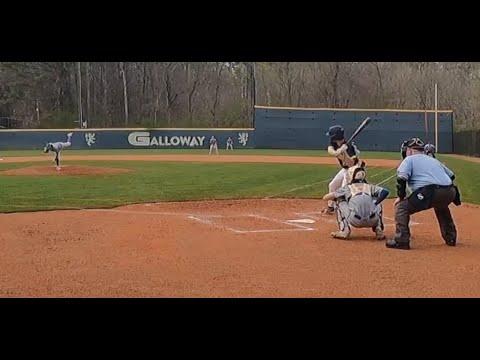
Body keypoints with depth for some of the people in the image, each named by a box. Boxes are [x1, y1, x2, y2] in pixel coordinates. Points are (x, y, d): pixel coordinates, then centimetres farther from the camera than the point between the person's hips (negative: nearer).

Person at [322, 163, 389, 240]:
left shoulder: (347, 188, 16)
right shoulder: (370, 187, 22)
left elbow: (325, 198, 13)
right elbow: (385, 192, 6)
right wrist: (375, 203, 13)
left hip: (355, 221, -3)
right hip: (372, 221, 3)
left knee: (339, 202, 22)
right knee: (377, 203, 33)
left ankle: (344, 231, 11)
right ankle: (379, 231, 22)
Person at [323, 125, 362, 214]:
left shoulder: (348, 147, -31)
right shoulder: (334, 143, -8)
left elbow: (351, 164, -35)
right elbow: (330, 150, -28)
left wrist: (344, 152, -45)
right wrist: (339, 151, -46)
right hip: (345, 169, 9)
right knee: (332, 186, 17)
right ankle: (331, 206, 35)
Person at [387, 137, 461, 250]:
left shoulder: (409, 159, 13)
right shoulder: (433, 160, 33)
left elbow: (401, 179, -3)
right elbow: (451, 175, 34)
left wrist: (401, 196, 6)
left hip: (430, 191, -7)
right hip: (449, 193, 7)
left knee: (401, 206, 3)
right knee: (441, 207, 40)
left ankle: (401, 241, -7)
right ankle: (450, 238, 40)